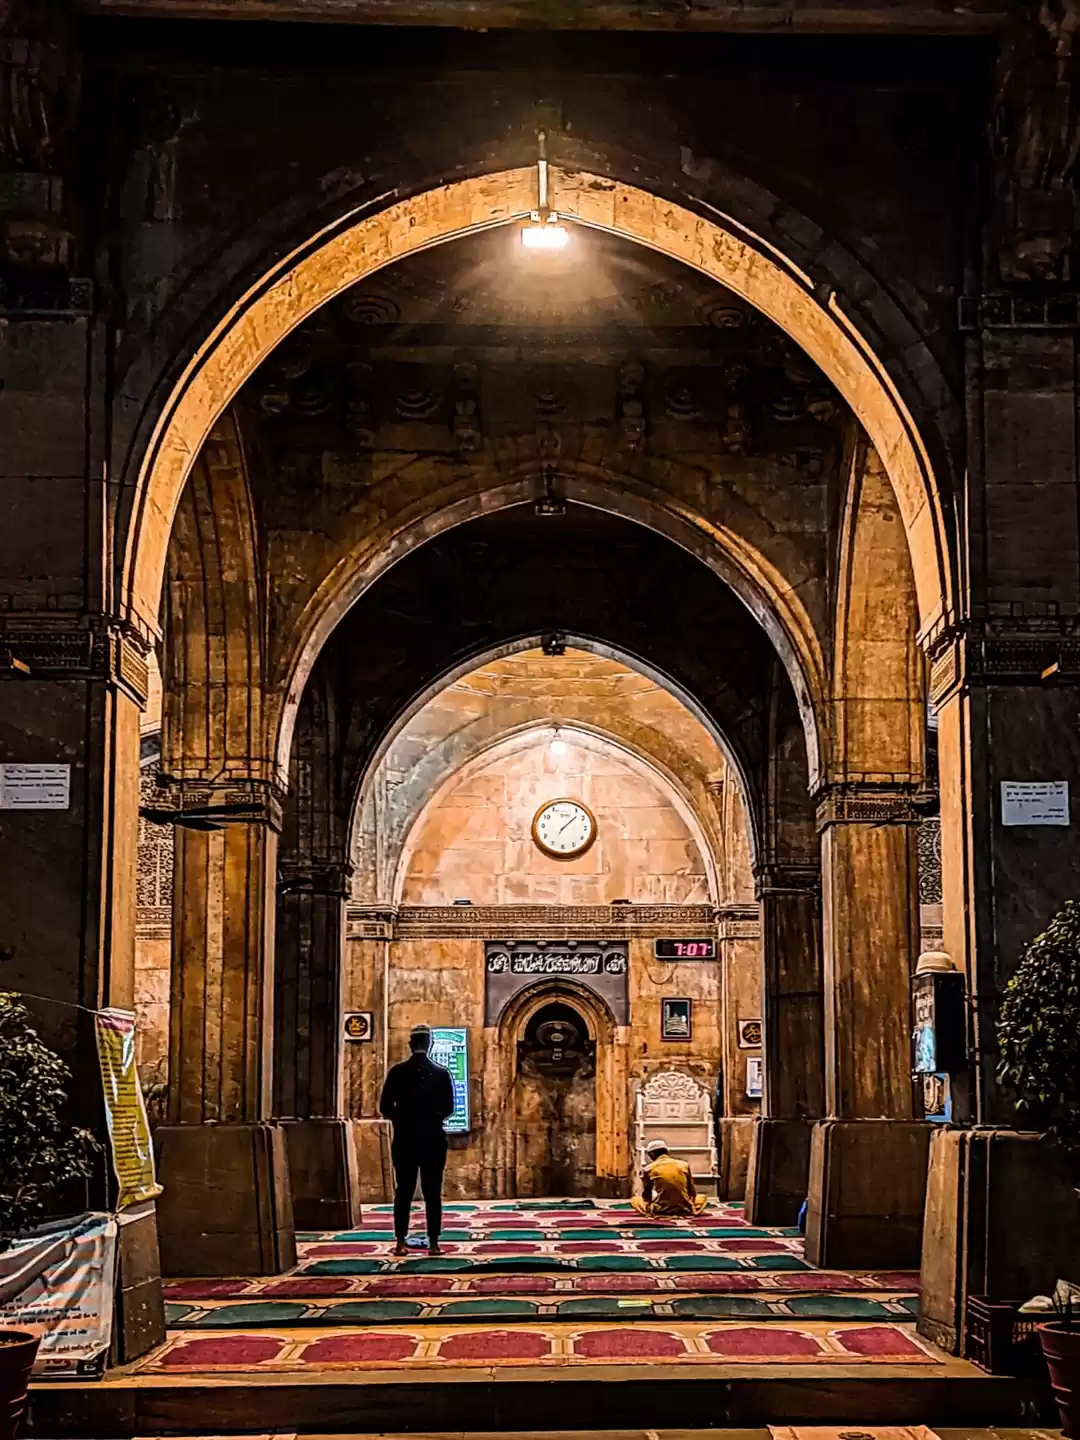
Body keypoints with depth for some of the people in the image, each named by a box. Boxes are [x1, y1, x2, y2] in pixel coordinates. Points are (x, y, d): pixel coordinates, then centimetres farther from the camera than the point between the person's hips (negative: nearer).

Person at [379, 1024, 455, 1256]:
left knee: (404, 1191, 5)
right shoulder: (441, 1073, -1)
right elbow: (448, 1108, 2)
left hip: (405, 1138, 0)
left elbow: (385, 1108, -2)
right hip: (433, 1138, 0)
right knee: (433, 1192, 2)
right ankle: (433, 1242, -2)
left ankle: (401, 1242, 2)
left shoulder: (398, 1072, -3)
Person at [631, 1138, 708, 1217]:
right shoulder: (684, 1165, 3)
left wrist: (649, 1207, 26)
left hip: (661, 1211, -1)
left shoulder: (650, 1168, -1)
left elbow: (647, 1193, 6)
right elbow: (692, 1192, 7)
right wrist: (691, 1208, 23)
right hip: (684, 1209, 1)